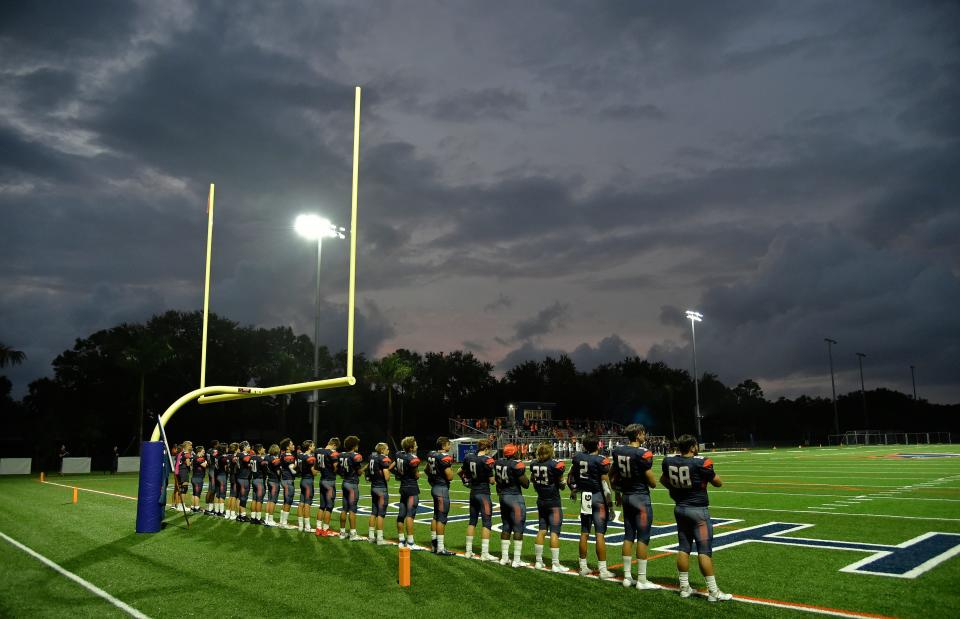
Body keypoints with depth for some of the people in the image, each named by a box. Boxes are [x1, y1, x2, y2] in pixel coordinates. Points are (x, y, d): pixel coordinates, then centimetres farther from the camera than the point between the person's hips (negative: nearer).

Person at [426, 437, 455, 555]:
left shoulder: (431, 455, 9)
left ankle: (434, 543, 24)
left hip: (434, 487, 9)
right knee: (442, 518, -5)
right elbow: (450, 476, -19)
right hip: (442, 488, -9)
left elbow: (427, 470, 24)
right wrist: (451, 467, -2)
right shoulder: (444, 457, -18)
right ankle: (440, 548, -3)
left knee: (436, 516, 17)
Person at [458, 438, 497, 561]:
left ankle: (468, 551, 20)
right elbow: (491, 481, -14)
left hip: (473, 492, 7)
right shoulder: (487, 460, -17)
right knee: (486, 522, 0)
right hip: (484, 493, -7)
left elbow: (460, 472, 15)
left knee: (472, 521, 15)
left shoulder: (469, 458, 2)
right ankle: (484, 553, -1)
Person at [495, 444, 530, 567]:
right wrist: (523, 472, 4)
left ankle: (504, 557, 21)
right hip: (515, 497, -7)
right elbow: (526, 484, -11)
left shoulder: (498, 463, 3)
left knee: (506, 527, 16)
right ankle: (517, 560, 3)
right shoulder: (517, 465, -17)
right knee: (518, 528, 1)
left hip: (502, 496, 7)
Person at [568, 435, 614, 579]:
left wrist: (573, 490, 33)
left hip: (585, 496, 5)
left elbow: (571, 477, 15)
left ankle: (583, 567, 20)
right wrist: (610, 502, -5)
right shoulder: (601, 460, -14)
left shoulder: (578, 457, 2)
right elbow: (605, 482, -14)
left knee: (584, 532, 12)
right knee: (599, 533, -3)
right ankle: (602, 570, 0)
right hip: (598, 497, -5)